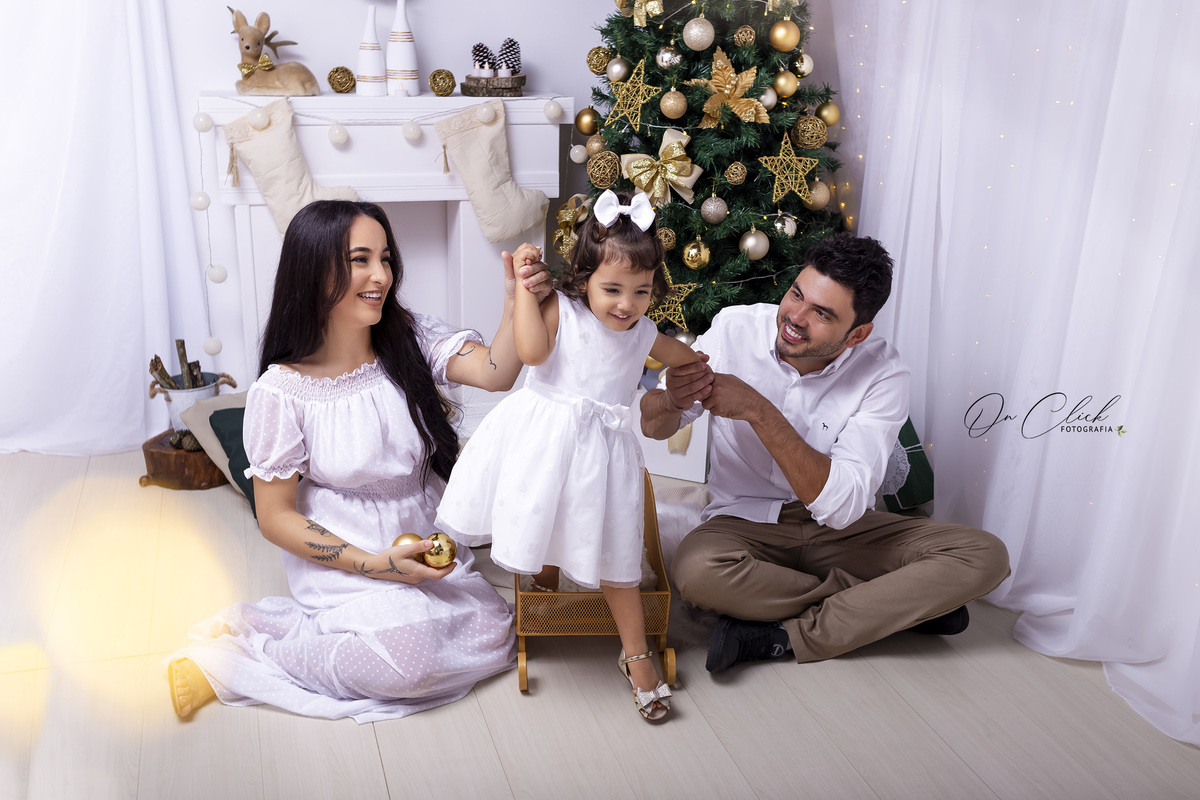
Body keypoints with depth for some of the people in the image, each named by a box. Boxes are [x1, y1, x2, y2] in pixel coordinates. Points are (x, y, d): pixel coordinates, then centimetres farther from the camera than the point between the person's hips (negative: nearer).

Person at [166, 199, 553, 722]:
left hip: (421, 541, 7)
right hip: (339, 555, -6)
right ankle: (247, 644, -2)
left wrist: (517, 302, -42)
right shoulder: (282, 391, -17)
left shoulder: (410, 339, -6)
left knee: (492, 635, -5)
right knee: (404, 661, -27)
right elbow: (276, 517, -12)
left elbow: (495, 373, -22)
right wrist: (375, 565, -19)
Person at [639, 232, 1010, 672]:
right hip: (745, 520, 0)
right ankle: (904, 603, -15)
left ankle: (782, 637, -22)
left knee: (984, 555, -18)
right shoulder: (735, 329, -12)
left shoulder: (883, 374, -16)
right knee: (697, 570, -36)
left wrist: (757, 411, -35)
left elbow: (843, 504, -27)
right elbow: (651, 426, -5)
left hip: (837, 529, 0)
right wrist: (670, 401, -31)